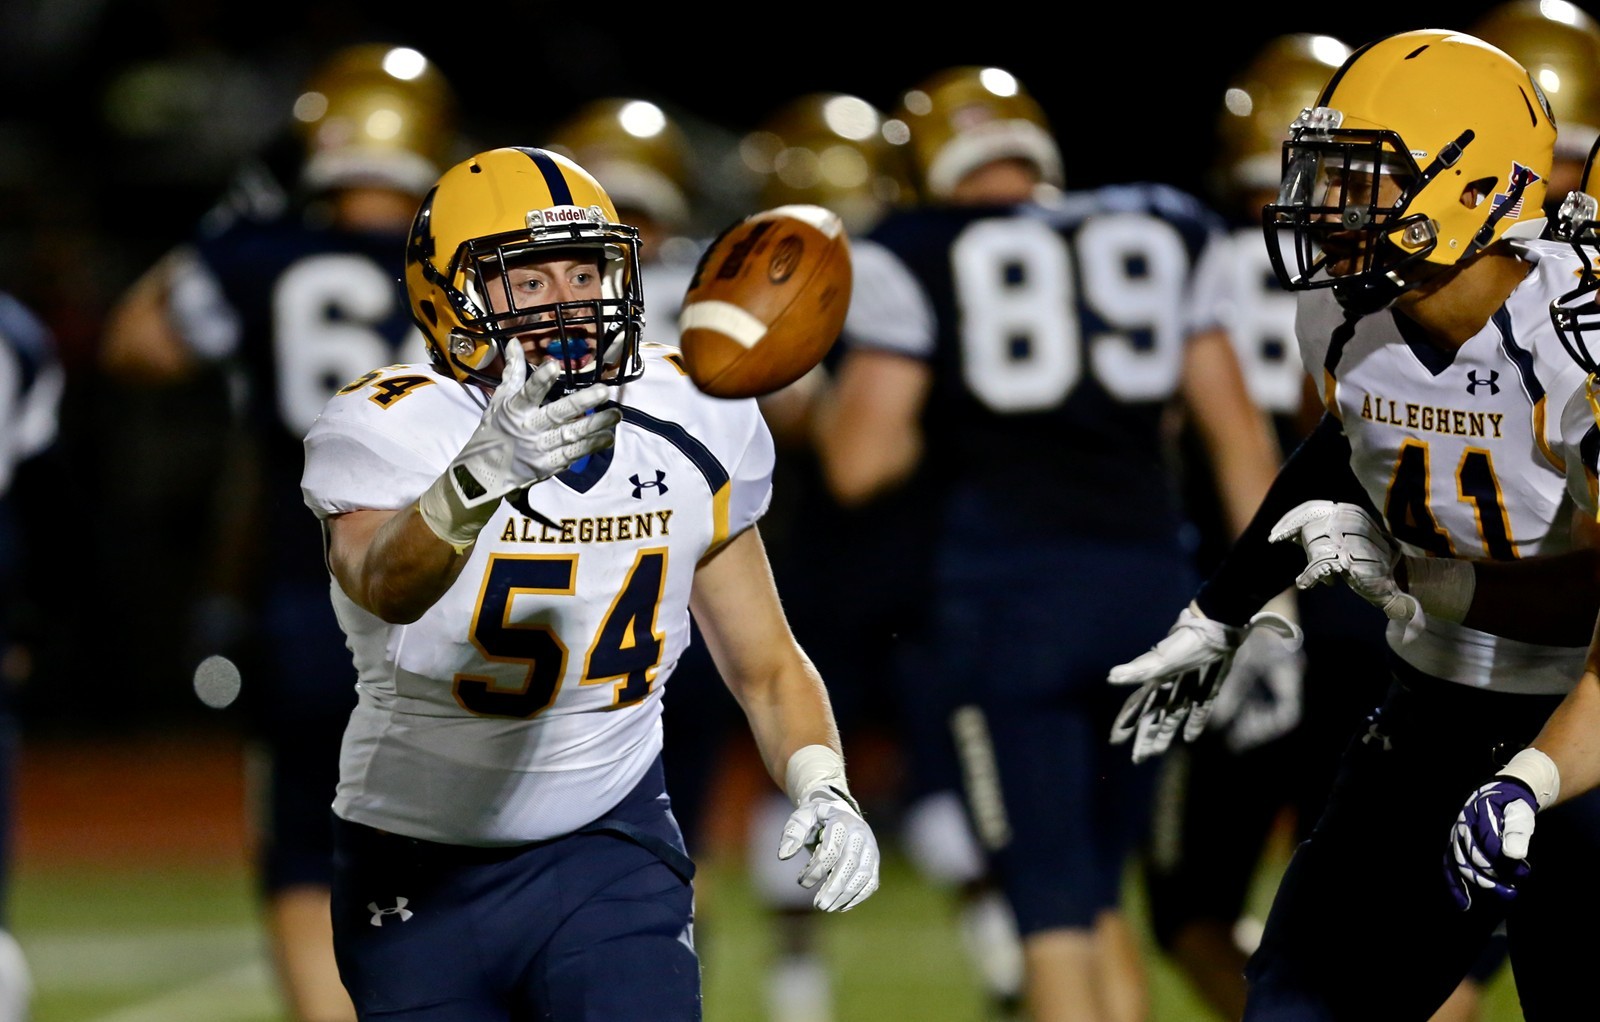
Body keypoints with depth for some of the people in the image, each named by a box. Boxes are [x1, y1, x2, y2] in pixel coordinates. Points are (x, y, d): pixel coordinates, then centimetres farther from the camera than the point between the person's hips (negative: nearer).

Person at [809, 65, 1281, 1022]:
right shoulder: (1164, 235, 14)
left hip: (1009, 585, -4)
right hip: (1149, 575, 4)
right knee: (1098, 896, 17)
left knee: (1055, 906, -1)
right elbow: (1238, 431, 12)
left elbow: (860, 463, -3)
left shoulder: (915, 257, 2)